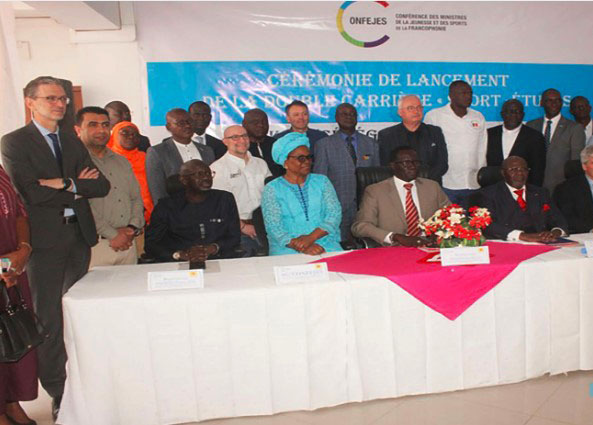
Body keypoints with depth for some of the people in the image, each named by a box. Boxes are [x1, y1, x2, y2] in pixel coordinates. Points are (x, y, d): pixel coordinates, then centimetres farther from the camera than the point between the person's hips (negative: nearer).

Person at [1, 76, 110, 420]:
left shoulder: (73, 142, 14)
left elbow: (101, 186, 4)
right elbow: (32, 193, -16)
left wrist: (66, 183, -12)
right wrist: (79, 187, -7)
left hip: (79, 236, 5)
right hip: (44, 240, -5)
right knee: (49, 319, 2)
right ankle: (58, 392, 13)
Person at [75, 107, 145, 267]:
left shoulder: (122, 162, 18)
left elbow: (136, 198, 15)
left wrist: (132, 228, -2)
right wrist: (112, 234, -14)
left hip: (128, 243, 6)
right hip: (96, 246, -6)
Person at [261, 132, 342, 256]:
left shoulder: (322, 181, 14)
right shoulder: (272, 189, 5)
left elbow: (335, 214, 2)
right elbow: (273, 227, -5)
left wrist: (310, 237, -15)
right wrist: (302, 248, -21)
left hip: (326, 244, 3)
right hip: (288, 249, -3)